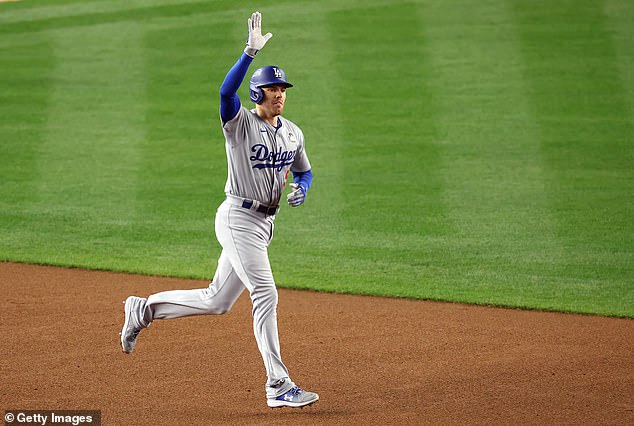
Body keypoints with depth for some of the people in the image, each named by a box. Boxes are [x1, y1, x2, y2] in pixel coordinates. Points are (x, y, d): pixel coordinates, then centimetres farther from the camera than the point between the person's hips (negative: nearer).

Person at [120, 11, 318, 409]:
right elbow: (227, 91, -31)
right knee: (266, 296, -14)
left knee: (217, 301, 12)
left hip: (265, 222, 8)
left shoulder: (293, 133, 10)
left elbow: (304, 170, 23)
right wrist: (250, 53, -40)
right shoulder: (240, 123, -11)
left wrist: (301, 188, -1)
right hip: (239, 218, -8)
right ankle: (279, 386, -11)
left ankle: (144, 309, 30)